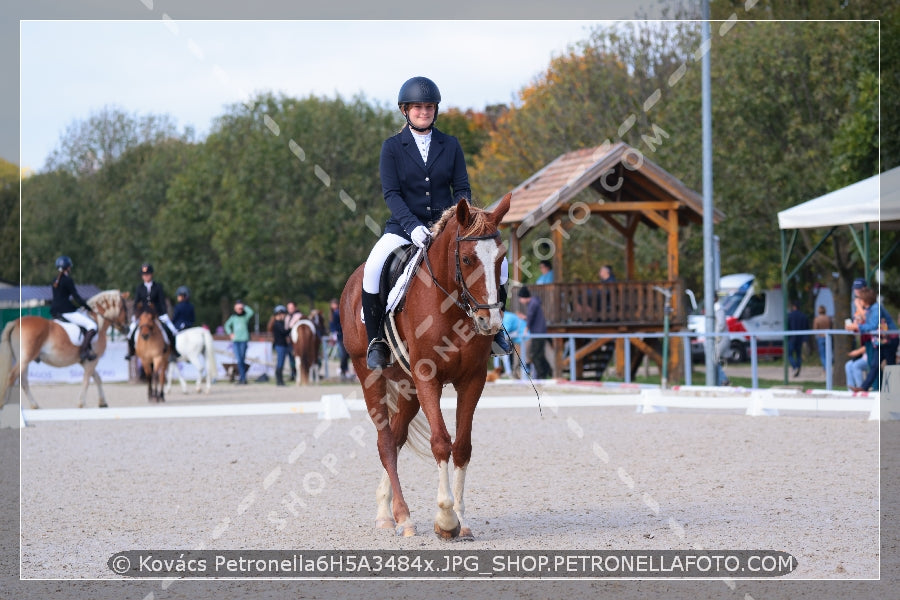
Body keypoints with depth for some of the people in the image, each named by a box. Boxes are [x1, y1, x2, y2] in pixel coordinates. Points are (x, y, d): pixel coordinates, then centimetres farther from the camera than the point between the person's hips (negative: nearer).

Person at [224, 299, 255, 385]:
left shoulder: (245, 316, 2)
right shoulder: (233, 317, 8)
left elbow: (251, 312, -19)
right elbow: (227, 325, 22)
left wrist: (244, 307, -7)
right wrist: (230, 333, 8)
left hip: (244, 340, -1)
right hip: (235, 340, 1)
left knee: (242, 359, 0)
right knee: (239, 360, -7)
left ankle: (241, 376, 11)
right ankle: (243, 378, -2)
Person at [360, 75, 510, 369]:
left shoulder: (450, 145, 7)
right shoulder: (392, 147, 0)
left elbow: (462, 189, 5)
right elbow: (391, 193, -8)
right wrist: (413, 226, -23)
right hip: (404, 226, -2)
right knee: (373, 268, -30)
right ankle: (376, 339, -13)